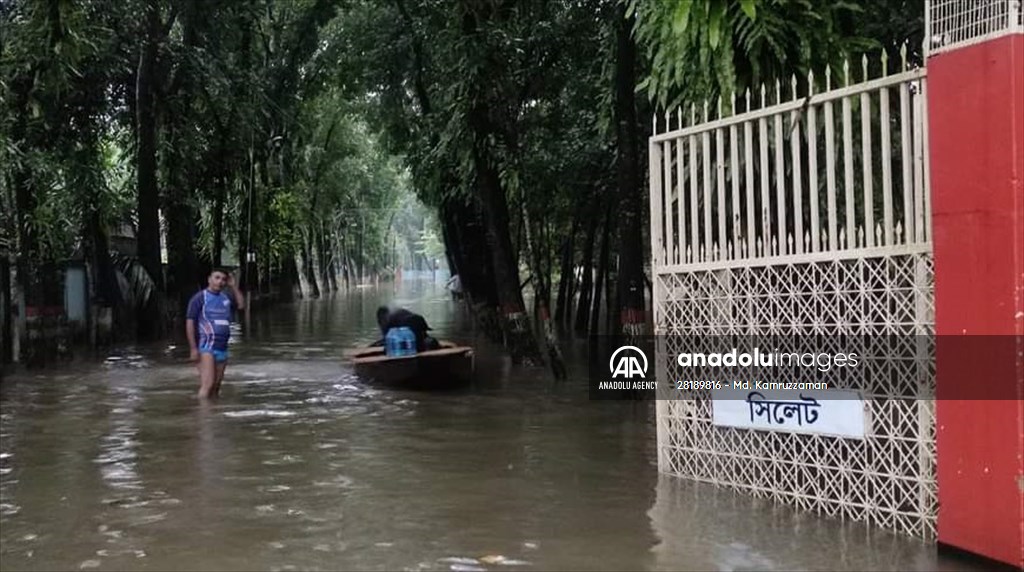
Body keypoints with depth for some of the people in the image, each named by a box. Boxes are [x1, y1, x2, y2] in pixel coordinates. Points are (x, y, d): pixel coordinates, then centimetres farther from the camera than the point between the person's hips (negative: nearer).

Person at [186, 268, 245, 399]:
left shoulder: (226, 298, 16)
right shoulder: (200, 298, -3)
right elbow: (190, 323, -7)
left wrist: (233, 287, 7)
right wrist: (193, 348, -14)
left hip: (222, 349, 6)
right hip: (206, 347, -6)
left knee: (216, 387, 7)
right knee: (207, 384, -17)